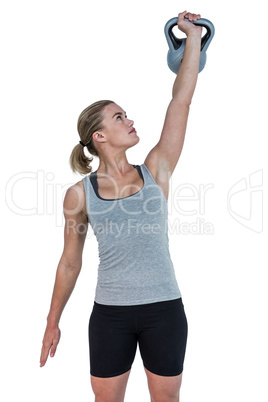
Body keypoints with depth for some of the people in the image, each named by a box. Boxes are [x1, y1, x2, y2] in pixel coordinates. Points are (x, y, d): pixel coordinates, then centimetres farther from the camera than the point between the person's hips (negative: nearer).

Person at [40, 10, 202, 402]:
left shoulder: (156, 170, 0)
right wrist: (53, 321, 12)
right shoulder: (80, 194, -3)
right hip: (111, 313, -1)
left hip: (164, 309, 1)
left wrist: (193, 35, -1)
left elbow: (181, 99, -2)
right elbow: (70, 262, 7)